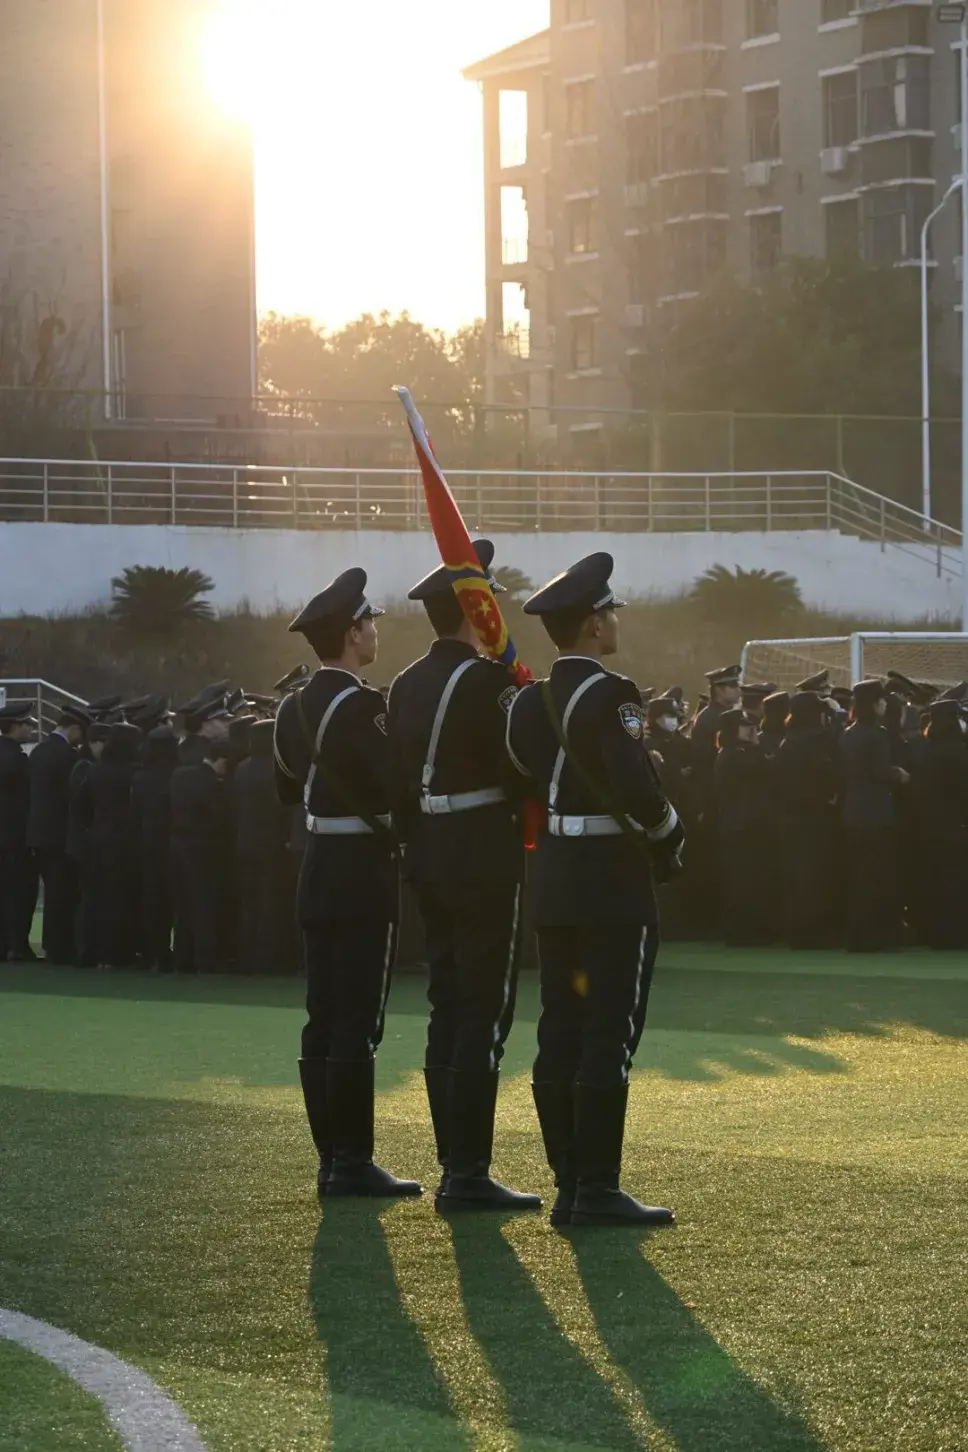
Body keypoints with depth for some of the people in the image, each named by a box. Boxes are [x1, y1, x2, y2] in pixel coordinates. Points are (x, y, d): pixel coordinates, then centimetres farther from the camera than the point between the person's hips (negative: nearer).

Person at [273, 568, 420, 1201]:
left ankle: (333, 1157, 13)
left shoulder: (295, 706, 10)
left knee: (325, 1020, 9)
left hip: (319, 873, 9)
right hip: (363, 876, -9)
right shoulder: (360, 704, -17)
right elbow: (397, 785, -22)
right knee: (358, 1024, -6)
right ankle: (353, 1162, -5)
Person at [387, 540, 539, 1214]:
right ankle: (469, 1173, -7)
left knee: (448, 1008, 12)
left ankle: (453, 1165, 15)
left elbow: (397, 777, 13)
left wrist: (418, 842, 18)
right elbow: (518, 769, -18)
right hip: (486, 859, -8)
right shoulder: (488, 680, -15)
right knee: (485, 1014, -6)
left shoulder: (407, 685, 10)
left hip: (430, 858, 8)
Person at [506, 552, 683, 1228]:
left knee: (561, 1034, 8)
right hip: (613, 881, -8)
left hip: (554, 879, 8)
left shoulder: (531, 700, 9)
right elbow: (636, 787, -24)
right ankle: (598, 1191, -5)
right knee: (610, 1036, -5)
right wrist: (668, 835, -7)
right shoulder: (609, 696, -15)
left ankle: (570, 1187, 11)